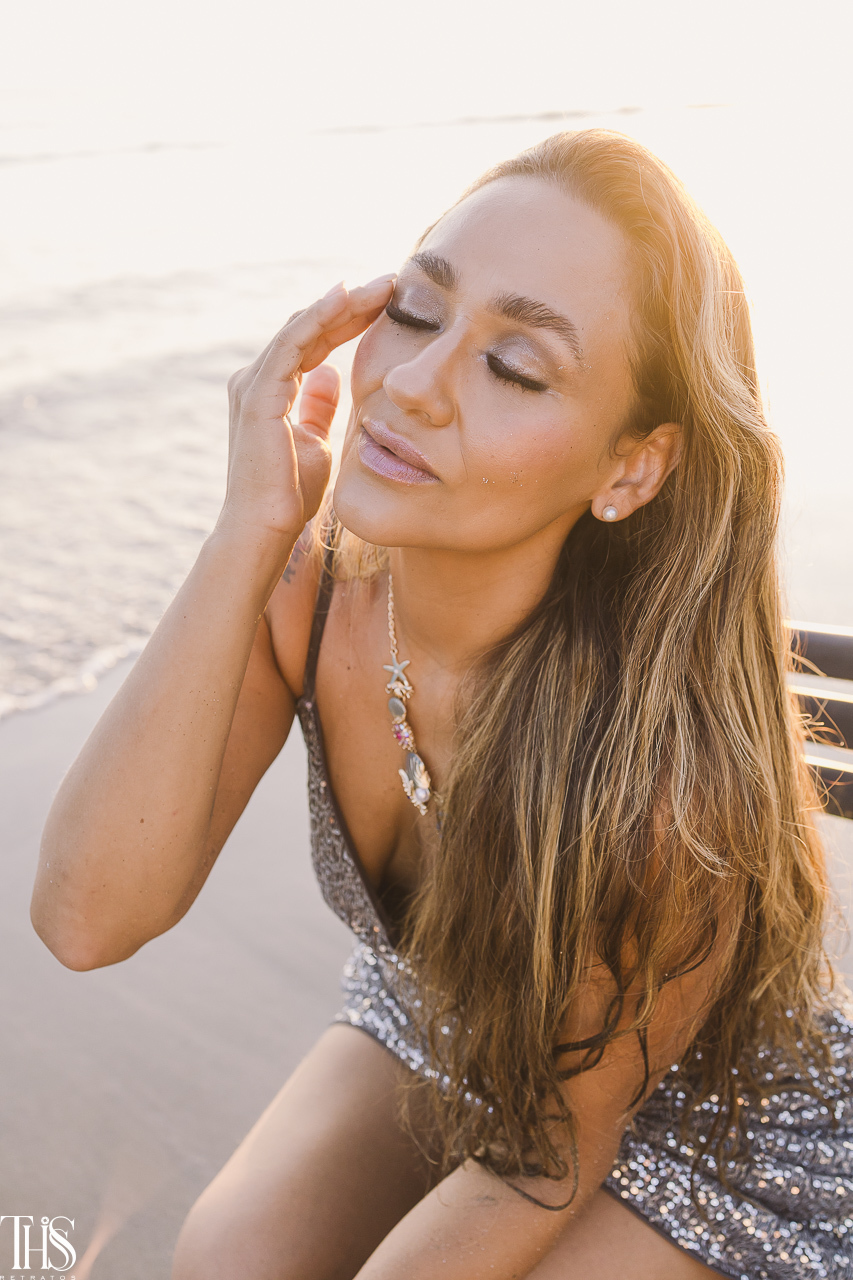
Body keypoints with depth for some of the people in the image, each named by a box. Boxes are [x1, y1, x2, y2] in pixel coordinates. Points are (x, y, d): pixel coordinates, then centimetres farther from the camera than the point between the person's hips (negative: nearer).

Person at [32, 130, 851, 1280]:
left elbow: (551, 1155, -22)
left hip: (700, 1113, -3)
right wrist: (251, 528, -38)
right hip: (428, 1028, 4)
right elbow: (90, 917, -31)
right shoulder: (309, 584, -23)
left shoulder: (665, 769, -37)